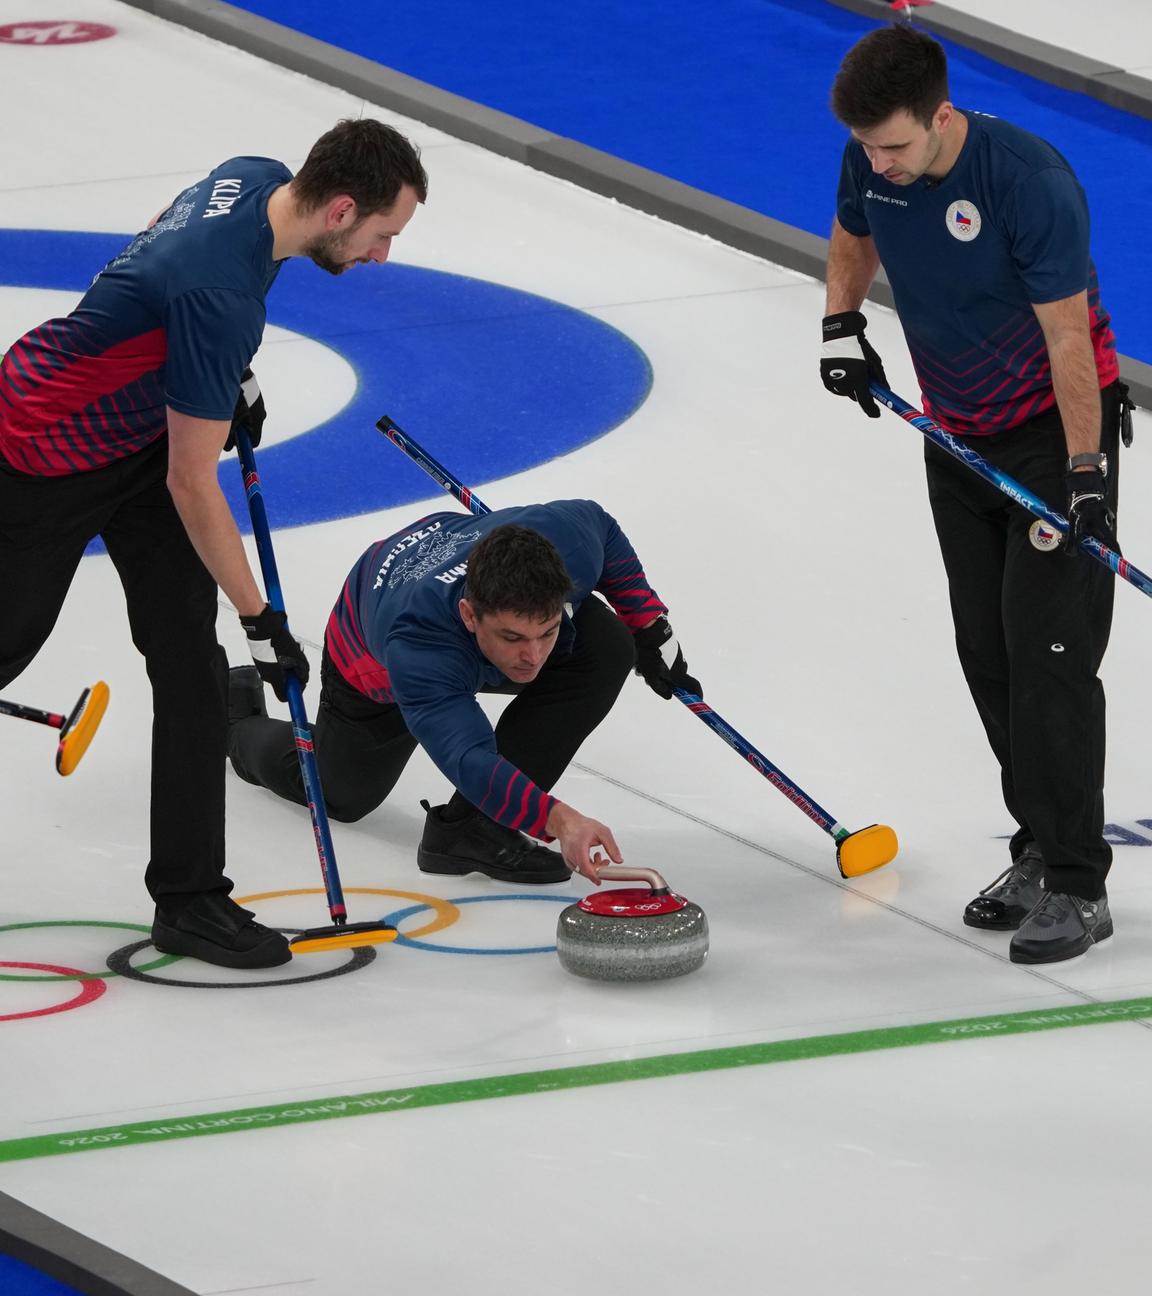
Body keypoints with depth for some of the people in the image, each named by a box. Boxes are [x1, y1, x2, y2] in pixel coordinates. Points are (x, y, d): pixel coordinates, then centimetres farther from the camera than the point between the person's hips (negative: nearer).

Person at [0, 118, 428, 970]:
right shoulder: (220, 291, -36)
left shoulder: (259, 181, -10)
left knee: (191, 659, 0)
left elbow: (161, 237, 15)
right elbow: (191, 486, -28)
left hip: (144, 427, 8)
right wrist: (260, 619, -21)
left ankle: (190, 898, 3)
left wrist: (233, 375, 11)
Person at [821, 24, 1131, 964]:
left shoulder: (1031, 180, -29)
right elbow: (853, 240, 14)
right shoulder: (870, 163, -9)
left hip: (1057, 425, -7)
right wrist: (842, 325, -4)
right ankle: (1040, 850, 20)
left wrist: (1085, 474, -25)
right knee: (986, 652, 9)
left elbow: (1067, 335, -24)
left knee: (1049, 648, -12)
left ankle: (1076, 888, -10)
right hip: (958, 429, 7)